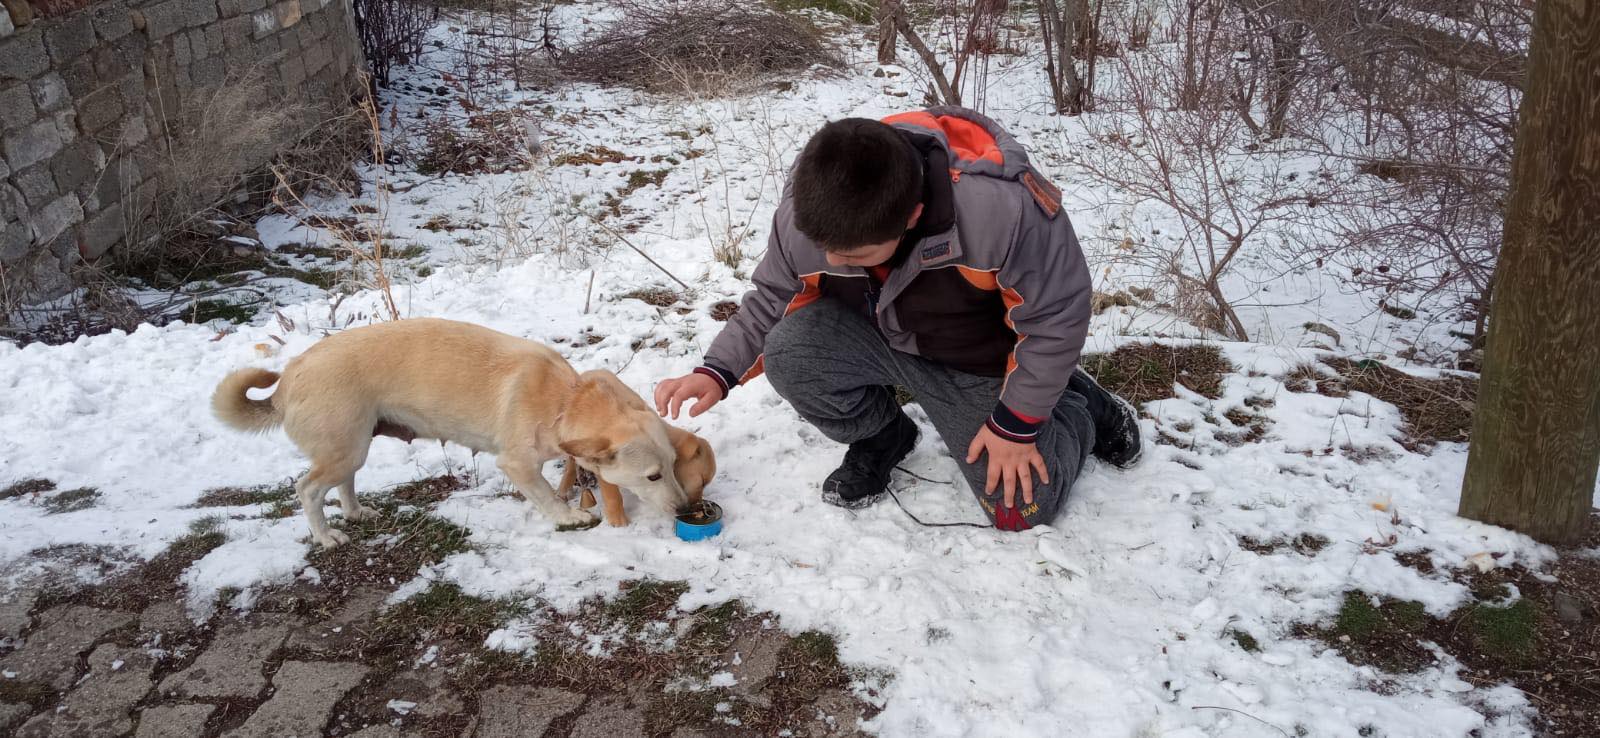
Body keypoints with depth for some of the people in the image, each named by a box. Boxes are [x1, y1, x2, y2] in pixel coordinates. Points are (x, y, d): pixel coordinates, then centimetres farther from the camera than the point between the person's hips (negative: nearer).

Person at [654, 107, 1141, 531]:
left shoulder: (1002, 208, -41)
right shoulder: (804, 212, -27)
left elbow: (1057, 315, -24)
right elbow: (772, 298, -6)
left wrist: (1017, 422, -17)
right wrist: (719, 372, -21)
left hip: (979, 361, -3)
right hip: (879, 336, 3)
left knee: (1021, 508, -4)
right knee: (788, 353, -27)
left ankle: (1080, 405, 27)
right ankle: (881, 438, 5)